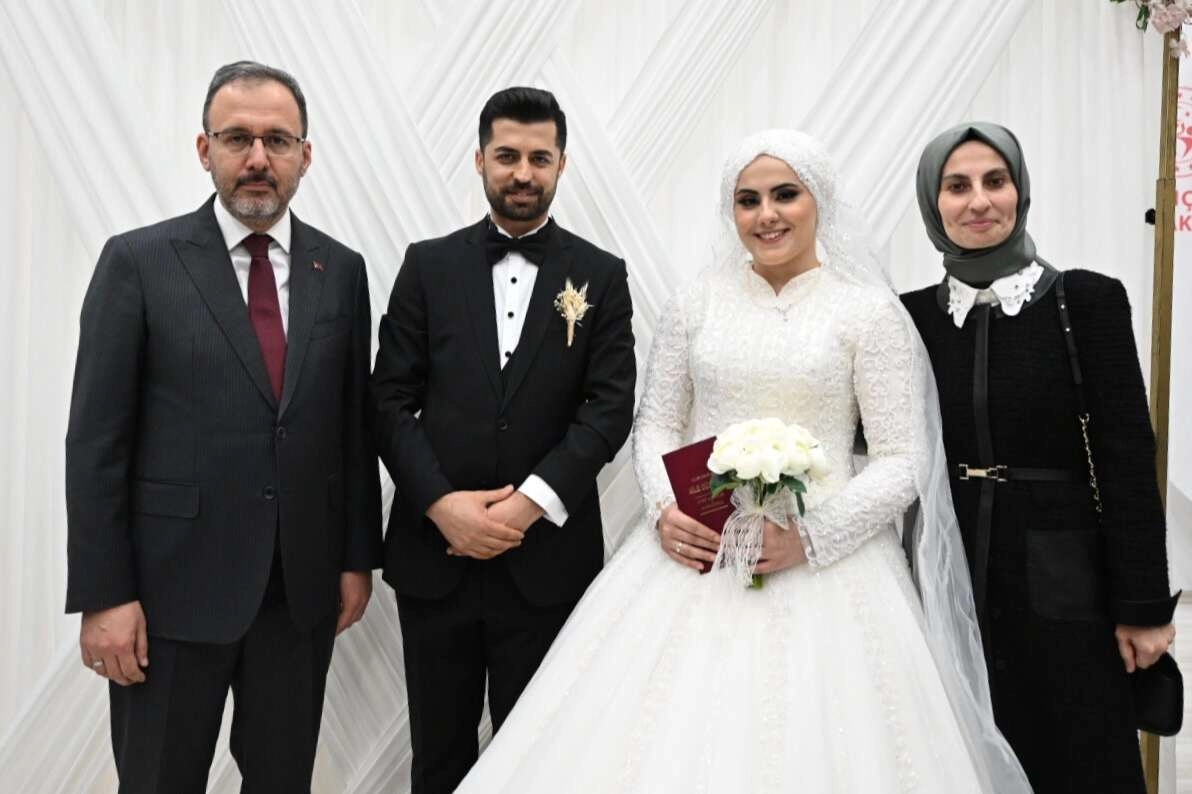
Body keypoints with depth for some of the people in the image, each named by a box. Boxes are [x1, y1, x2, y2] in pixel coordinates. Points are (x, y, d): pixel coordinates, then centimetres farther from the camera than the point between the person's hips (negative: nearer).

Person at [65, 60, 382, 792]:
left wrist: (359, 556, 7)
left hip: (303, 584, 3)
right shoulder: (138, 262, -5)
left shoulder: (341, 269, 5)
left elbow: (355, 425, 8)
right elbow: (96, 440, -7)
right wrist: (102, 594, -10)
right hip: (173, 585, -3)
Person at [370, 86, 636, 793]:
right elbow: (392, 398, 1)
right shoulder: (428, 265, 5)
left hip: (548, 558, -1)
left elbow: (612, 406, -4)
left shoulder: (601, 275, 3)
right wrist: (441, 503, -12)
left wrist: (530, 503, -15)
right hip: (433, 552, 1)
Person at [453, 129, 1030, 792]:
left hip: (823, 562, -2)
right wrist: (664, 510, -7)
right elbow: (657, 423, 12)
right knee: (662, 741, 2)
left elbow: (903, 461, -4)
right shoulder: (696, 303, 7)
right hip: (695, 551, 3)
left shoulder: (871, 312, -2)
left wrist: (810, 536, -16)